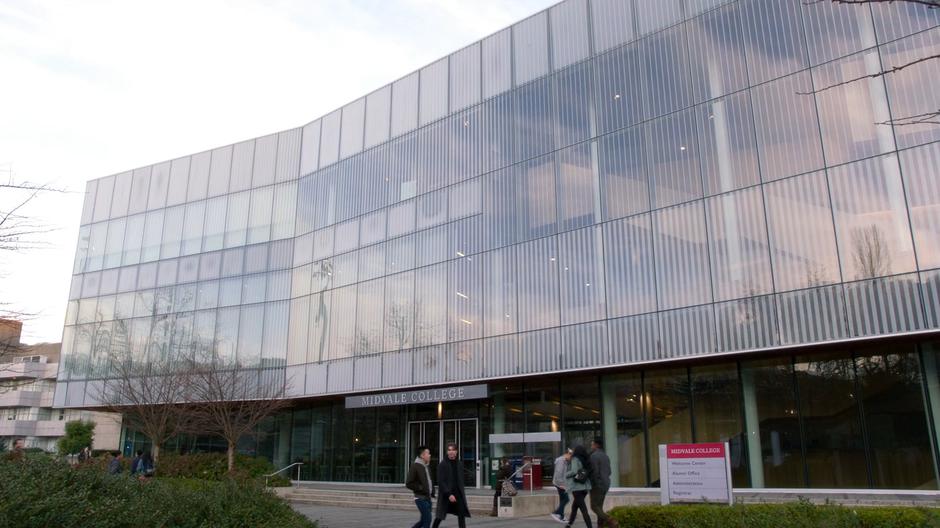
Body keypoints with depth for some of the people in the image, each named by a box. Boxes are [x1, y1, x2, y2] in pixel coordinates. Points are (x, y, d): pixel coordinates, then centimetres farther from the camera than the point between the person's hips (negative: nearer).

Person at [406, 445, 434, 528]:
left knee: (424, 520, 13)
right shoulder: (415, 466, -12)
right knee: (427, 519, -9)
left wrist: (432, 492, 12)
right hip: (421, 498, -8)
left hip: (428, 498, 8)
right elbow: (408, 484, -14)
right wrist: (421, 488, -17)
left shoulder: (426, 467, 13)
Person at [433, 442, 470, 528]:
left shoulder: (458, 464, 8)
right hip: (445, 495, -4)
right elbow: (440, 482, -14)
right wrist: (449, 494, -20)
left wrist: (461, 492, 10)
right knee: (440, 516, 2)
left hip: (458, 494, 4)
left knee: (462, 515, -3)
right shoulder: (443, 464, -9)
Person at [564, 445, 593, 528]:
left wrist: (566, 474, -3)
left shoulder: (575, 459, -8)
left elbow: (574, 471, -20)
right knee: (574, 506, 23)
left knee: (583, 510, -7)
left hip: (577, 488, -7)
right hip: (585, 487, 7)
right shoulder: (586, 461, 9)